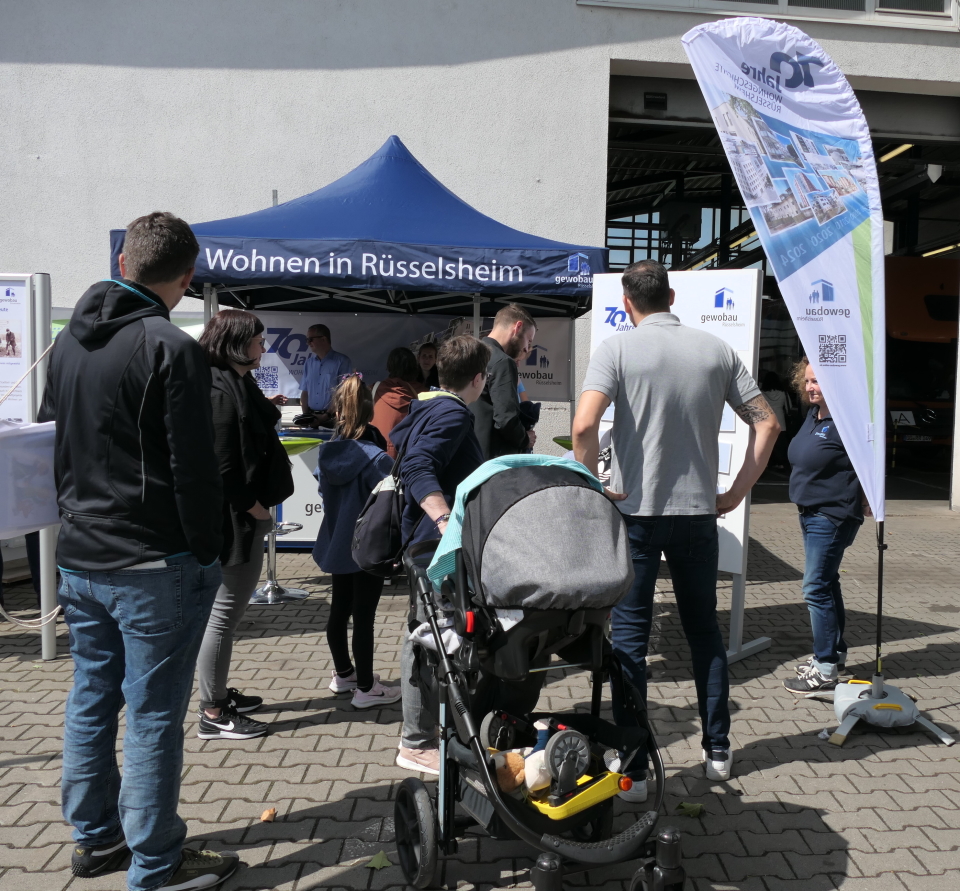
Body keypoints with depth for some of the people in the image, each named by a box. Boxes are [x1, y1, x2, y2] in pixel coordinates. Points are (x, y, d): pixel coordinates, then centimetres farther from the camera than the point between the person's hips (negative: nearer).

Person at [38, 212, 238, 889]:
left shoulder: (68, 341, 9)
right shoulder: (171, 349, -16)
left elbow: (54, 440, 17)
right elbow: (194, 469, -18)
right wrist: (207, 554, -8)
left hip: (78, 557, 8)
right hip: (154, 566, -8)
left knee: (91, 700, 19)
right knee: (153, 714, 2)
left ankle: (95, 836, 34)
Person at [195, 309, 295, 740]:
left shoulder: (236, 384, 14)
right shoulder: (220, 391, -18)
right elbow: (221, 466, -23)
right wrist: (255, 509, -15)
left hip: (243, 516, 11)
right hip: (233, 521, -11)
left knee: (227, 611, 19)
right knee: (224, 613, -1)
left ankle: (218, 693, 32)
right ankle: (213, 714, 11)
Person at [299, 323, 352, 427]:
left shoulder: (342, 361, -5)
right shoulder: (309, 361, 11)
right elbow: (305, 391, 12)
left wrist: (326, 416, -13)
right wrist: (306, 415, -2)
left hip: (332, 419, -4)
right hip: (312, 418, 4)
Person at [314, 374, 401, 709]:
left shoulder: (327, 454, -1)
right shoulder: (376, 458, -21)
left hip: (336, 544, 7)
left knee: (339, 610, 18)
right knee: (364, 616, 2)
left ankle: (343, 673, 35)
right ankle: (365, 688, 13)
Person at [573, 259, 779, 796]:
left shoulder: (618, 349, -7)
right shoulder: (717, 350, 4)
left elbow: (585, 425, -22)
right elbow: (767, 423, 4)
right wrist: (737, 492, 8)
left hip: (636, 512, -3)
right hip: (699, 512, 4)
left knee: (630, 636, 4)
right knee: (705, 630, 17)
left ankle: (633, 769, 9)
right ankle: (718, 751, 28)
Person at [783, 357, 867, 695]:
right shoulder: (813, 416, 10)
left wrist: (862, 504, -15)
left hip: (832, 517, -10)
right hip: (811, 514, 10)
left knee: (817, 588, -8)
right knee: (826, 583, 18)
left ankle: (825, 669, -1)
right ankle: (835, 652, 32)